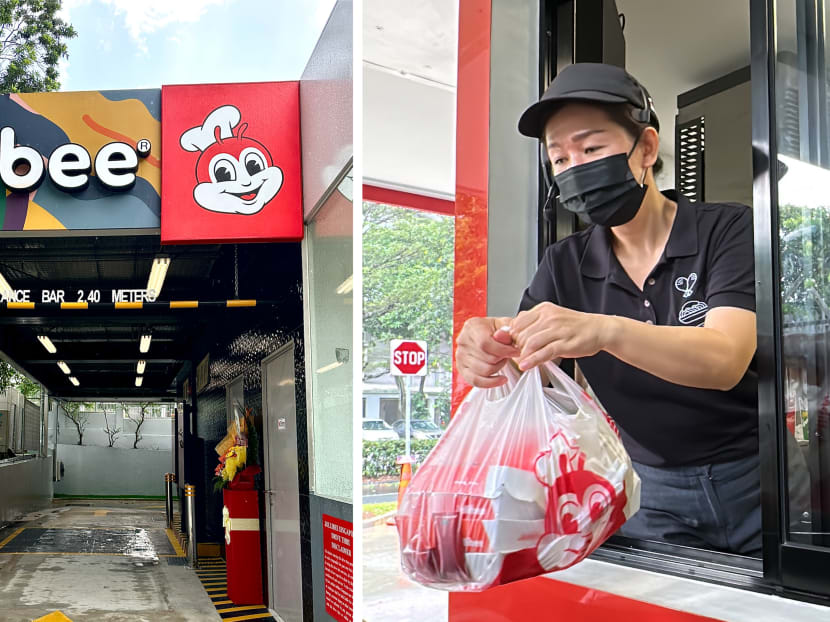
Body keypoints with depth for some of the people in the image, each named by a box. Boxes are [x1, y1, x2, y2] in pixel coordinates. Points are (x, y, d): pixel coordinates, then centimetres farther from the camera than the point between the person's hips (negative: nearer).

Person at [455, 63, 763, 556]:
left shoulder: (730, 231, -8)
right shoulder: (565, 265, 4)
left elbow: (724, 361, -24)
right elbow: (527, 369, -5)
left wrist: (605, 331, -41)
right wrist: (488, 352, -29)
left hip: (754, 480, -2)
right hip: (653, 494, 3)